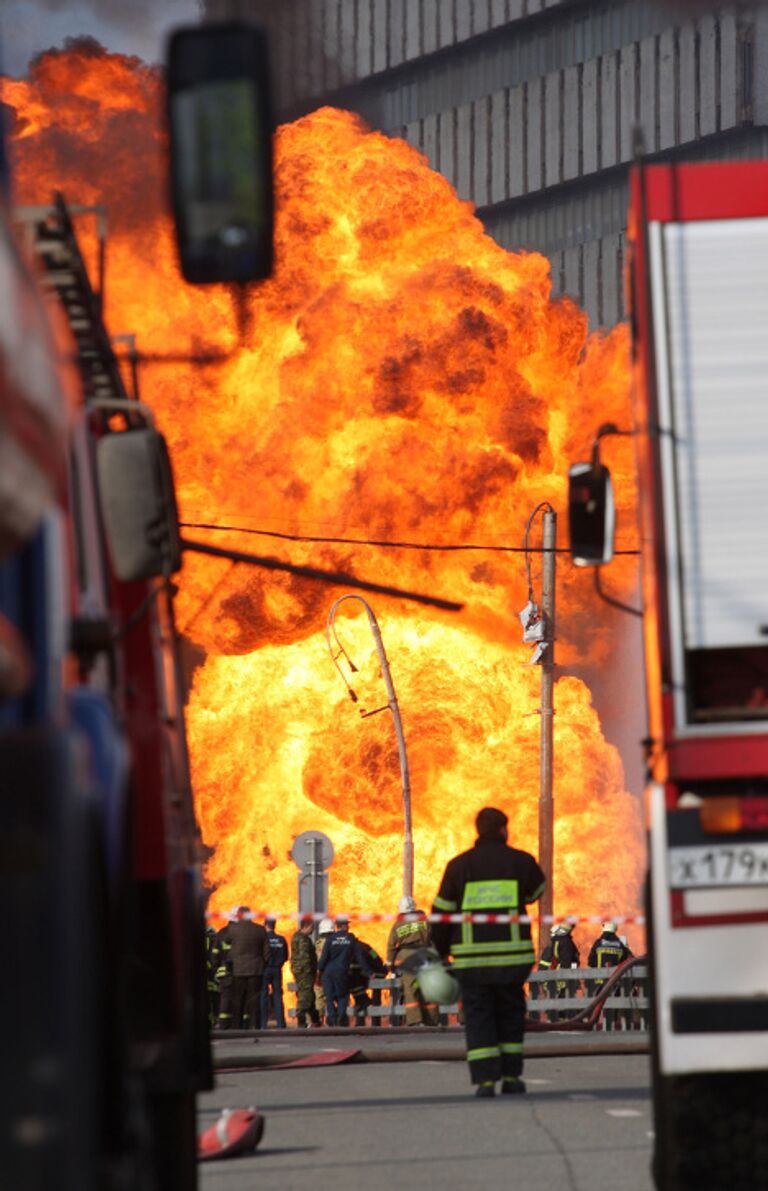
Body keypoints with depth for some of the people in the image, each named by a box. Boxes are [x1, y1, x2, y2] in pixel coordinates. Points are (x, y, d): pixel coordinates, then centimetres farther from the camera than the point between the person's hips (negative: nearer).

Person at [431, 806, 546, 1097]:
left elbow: (441, 911, 5)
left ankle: (484, 1079, -6)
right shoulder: (520, 862, 3)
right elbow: (536, 890, 23)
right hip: (512, 954, 0)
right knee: (510, 1014, 14)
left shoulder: (459, 865, 3)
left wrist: (441, 951, 14)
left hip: (472, 957, 0)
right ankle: (511, 1076, 13)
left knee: (478, 1017, 3)